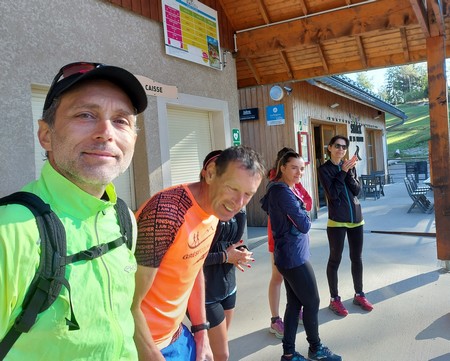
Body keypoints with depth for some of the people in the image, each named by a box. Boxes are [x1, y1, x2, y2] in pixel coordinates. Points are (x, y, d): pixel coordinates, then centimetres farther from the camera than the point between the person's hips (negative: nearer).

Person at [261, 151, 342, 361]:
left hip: (288, 255, 10)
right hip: (294, 257, -10)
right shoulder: (283, 192, -21)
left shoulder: (276, 189, 10)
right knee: (312, 302, 6)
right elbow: (304, 225, -21)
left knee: (294, 303, 14)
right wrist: (306, 219, 0)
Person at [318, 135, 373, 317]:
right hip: (336, 220, -5)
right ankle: (334, 299, 13)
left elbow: (357, 190, -1)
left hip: (356, 218, 5)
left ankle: (359, 294, 28)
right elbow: (333, 194, -15)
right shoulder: (324, 169, -5)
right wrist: (342, 171, -16)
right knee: (335, 259, 2)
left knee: (357, 258, 13)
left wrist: (349, 172, -13)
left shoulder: (349, 166, 9)